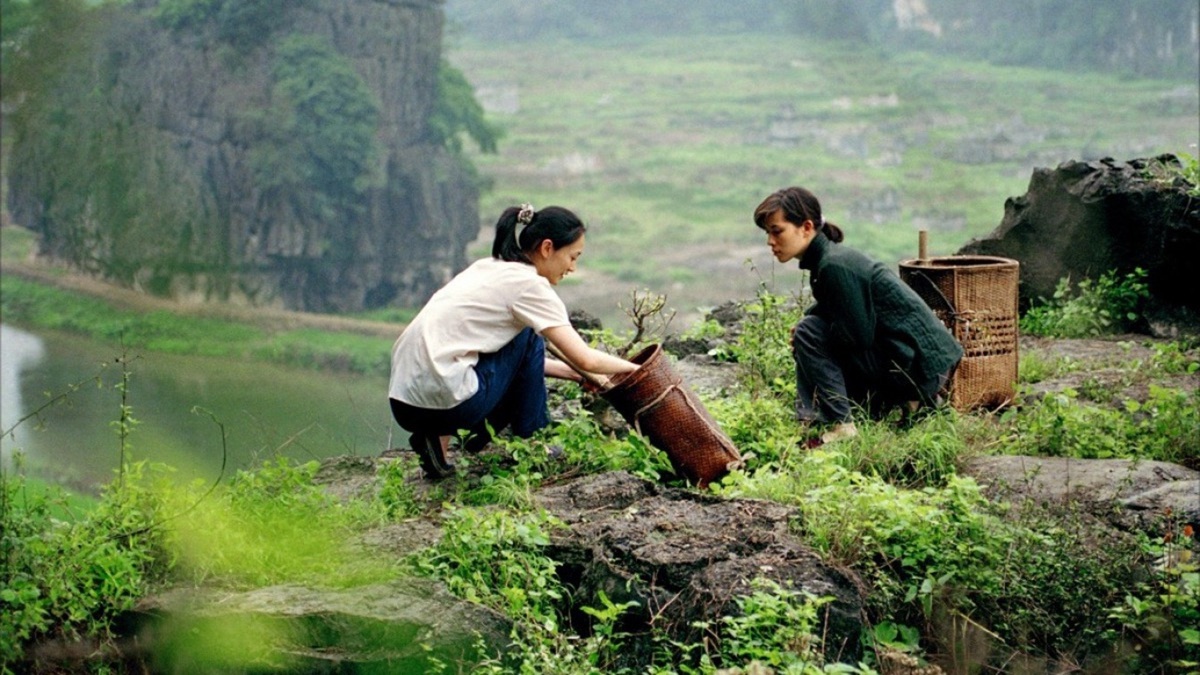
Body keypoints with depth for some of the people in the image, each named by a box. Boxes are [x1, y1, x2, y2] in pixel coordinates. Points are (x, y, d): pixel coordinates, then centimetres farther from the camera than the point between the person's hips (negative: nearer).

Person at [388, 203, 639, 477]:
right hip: (443, 401, -8)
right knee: (528, 338, 7)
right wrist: (634, 368, 8)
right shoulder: (528, 284, -6)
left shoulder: (487, 269, 19)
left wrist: (579, 374, 22)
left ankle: (440, 437, 13)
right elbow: (585, 358, -8)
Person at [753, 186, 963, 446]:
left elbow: (858, 335, -20)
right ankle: (908, 402, 15)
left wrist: (803, 334, -4)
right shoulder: (826, 257, 10)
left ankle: (840, 427, -12)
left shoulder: (835, 266, -19)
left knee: (809, 334, -14)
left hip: (922, 364, -10)